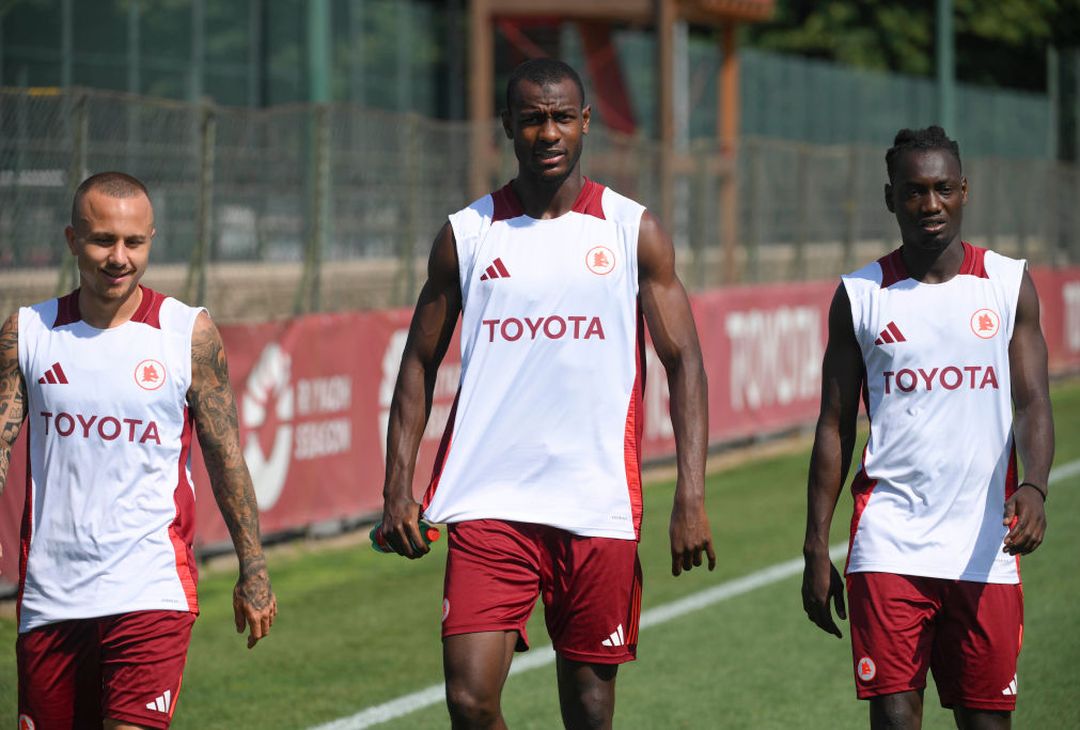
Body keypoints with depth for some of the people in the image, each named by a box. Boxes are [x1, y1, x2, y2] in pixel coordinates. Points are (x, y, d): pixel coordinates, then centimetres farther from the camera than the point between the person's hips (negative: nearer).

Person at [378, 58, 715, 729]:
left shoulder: (634, 232, 5)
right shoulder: (467, 234, 7)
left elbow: (684, 362, 3)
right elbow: (420, 363, 13)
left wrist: (692, 496, -7)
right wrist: (399, 485, 1)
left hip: (599, 510, 0)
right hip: (487, 506, 0)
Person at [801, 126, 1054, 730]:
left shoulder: (1010, 284, 6)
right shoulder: (860, 295, 6)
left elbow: (1033, 405, 0)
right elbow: (835, 428, 8)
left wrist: (1034, 487, -20)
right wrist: (817, 548, 3)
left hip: (985, 544, 1)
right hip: (888, 546, -1)